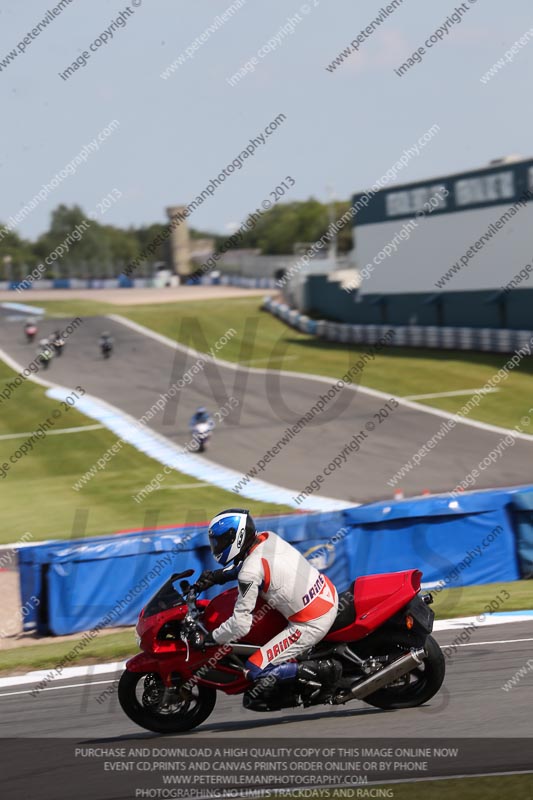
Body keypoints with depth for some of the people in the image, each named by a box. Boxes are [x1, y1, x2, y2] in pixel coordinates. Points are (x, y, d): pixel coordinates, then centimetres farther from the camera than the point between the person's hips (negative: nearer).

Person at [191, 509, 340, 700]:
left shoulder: (249, 573, -21)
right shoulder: (268, 537, 1)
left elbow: (240, 625, -20)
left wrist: (207, 639, -5)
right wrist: (219, 576, 17)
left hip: (311, 625, -9)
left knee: (255, 670, -5)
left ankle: (322, 670, -7)